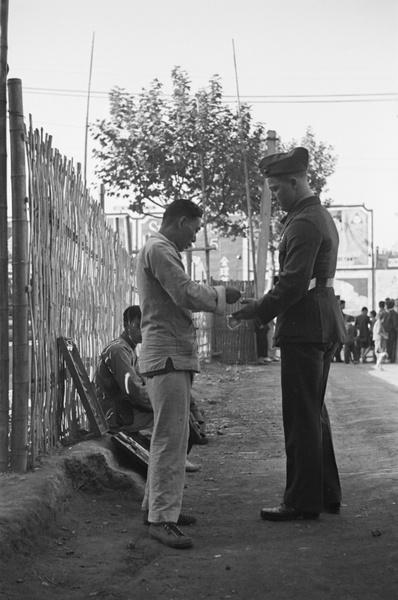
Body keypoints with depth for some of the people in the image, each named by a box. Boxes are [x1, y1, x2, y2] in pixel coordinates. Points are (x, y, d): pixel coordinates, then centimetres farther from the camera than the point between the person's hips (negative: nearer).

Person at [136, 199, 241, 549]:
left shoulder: (159, 250, 22)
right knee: (171, 437, -12)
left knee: (172, 435, 16)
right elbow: (186, 294, -19)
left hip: (175, 355, 11)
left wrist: (215, 298, 9)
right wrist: (222, 295, -5)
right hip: (167, 355, -11)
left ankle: (157, 504, 24)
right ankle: (162, 518, -12)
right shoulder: (159, 250, -11)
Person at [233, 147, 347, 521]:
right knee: (314, 413, 16)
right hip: (323, 325, 11)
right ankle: (326, 494, 23)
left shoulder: (304, 224, -15)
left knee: (301, 417, -5)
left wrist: (260, 309, -12)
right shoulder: (321, 216, 18)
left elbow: (293, 281, -22)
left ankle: (303, 502, 0)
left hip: (304, 329, -11)